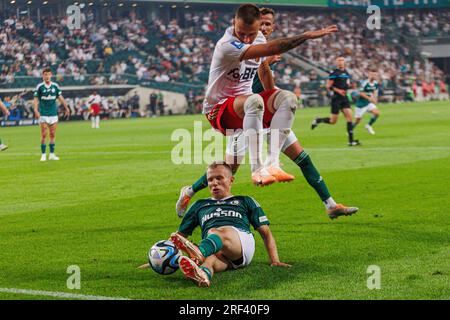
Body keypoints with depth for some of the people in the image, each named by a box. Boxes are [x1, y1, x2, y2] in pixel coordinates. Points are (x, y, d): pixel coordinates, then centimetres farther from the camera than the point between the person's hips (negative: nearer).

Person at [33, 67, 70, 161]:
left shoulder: (55, 86, 4)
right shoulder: (39, 86, -4)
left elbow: (60, 97, 7)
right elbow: (36, 99, -6)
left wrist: (66, 108, -1)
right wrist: (36, 110, -19)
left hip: (53, 114, 3)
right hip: (43, 114, -3)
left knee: (53, 135, 5)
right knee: (44, 135, -3)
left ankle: (52, 154, 12)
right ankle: (43, 155, 4)